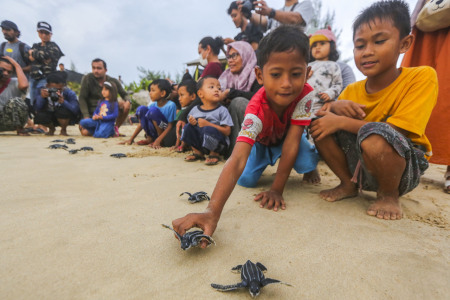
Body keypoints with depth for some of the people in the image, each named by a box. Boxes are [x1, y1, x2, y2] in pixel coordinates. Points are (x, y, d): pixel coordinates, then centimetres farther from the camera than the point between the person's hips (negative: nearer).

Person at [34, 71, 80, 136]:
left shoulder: (70, 93, -24)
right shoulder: (43, 91, -17)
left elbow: (76, 110, -34)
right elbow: (38, 109, -23)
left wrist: (63, 102, -50)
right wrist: (42, 97, -41)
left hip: (65, 118, -3)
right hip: (50, 115, 3)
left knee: (62, 110, -34)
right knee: (39, 116, -27)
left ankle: (63, 130, -1)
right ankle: (51, 129, 12)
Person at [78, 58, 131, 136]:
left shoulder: (113, 81, -5)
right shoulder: (87, 79, -11)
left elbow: (125, 95, 2)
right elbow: (82, 98, -11)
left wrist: (128, 101, -23)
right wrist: (86, 116, -20)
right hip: (93, 113, -1)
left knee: (125, 104, -22)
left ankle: (116, 128, -4)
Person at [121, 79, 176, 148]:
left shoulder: (171, 105, -14)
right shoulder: (152, 105, 3)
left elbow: (170, 126, -17)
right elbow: (142, 123, 7)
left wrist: (158, 140, -26)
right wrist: (131, 139, 3)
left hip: (167, 138, -6)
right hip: (154, 134, 6)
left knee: (153, 110, -25)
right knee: (141, 109, -8)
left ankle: (161, 141, -14)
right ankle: (149, 138, -1)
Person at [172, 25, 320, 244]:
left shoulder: (305, 94, -35)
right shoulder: (256, 109, -42)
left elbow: (292, 142, -34)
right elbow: (237, 159, -54)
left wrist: (277, 190, -35)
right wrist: (212, 211, -65)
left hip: (286, 140, 0)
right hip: (261, 142, 1)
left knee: (307, 161, -30)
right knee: (246, 180, -18)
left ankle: (309, 173, 11)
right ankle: (267, 163, 19)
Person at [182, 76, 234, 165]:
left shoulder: (222, 110, -8)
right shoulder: (195, 110, 4)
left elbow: (227, 131, -15)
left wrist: (208, 124, -21)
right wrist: (192, 122, -12)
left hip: (218, 144, -4)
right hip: (200, 143, 4)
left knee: (209, 130, -32)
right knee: (187, 127, -14)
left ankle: (214, 154, -4)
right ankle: (197, 152, 5)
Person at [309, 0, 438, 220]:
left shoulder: (422, 77, -13)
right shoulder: (352, 91, 0)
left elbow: (397, 132, -23)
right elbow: (330, 120, 1)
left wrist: (341, 121, -25)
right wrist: (335, 106, -20)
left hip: (404, 168, -4)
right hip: (360, 166, 5)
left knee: (374, 135, -36)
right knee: (318, 122, -11)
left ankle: (389, 195, -6)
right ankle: (348, 185, 4)